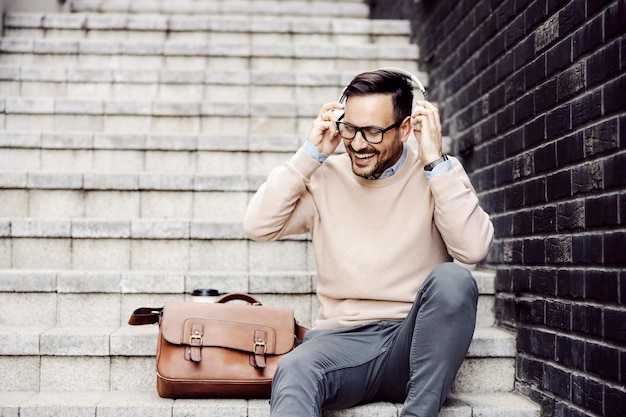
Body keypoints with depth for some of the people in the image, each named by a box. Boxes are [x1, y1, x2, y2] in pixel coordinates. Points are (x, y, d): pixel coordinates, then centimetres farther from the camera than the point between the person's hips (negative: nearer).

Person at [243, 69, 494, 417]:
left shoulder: (439, 175, 3)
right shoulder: (326, 176, 9)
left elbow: (474, 248, -13)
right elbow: (258, 226, -1)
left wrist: (435, 162, -13)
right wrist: (310, 155, -2)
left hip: (414, 339, 0)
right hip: (342, 339, 0)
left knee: (452, 280, -32)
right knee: (294, 371, -34)